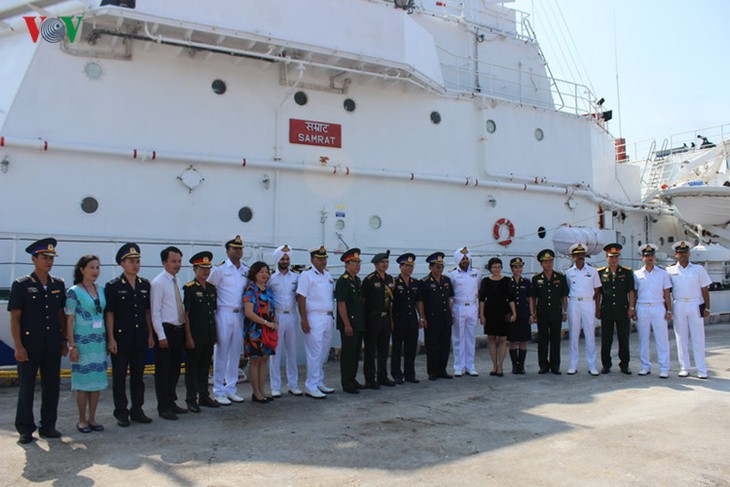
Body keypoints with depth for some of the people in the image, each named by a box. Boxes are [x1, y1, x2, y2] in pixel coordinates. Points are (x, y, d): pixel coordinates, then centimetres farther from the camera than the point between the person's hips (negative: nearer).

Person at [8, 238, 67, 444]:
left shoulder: (58, 284, 8)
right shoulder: (21, 285, -4)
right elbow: (15, 318, -6)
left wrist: (64, 341, 9)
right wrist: (18, 347, -11)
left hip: (53, 346, 4)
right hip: (30, 346, -4)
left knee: (52, 387, 9)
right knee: (26, 388, 4)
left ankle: (48, 426, 21)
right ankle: (25, 430, 16)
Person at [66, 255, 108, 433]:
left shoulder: (101, 291, 9)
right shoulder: (73, 292, -6)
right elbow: (69, 320, -7)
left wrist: (108, 340, 12)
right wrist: (72, 346, -11)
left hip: (99, 341, 5)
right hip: (82, 341, -5)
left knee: (97, 381, 8)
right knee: (83, 382, 1)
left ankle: (92, 418, 19)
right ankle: (82, 420, 13)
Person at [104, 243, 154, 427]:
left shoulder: (145, 285, 8)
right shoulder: (113, 286, -6)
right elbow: (109, 313, -7)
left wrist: (150, 334, 9)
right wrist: (111, 338, -11)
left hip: (140, 338, 4)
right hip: (120, 338, -4)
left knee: (138, 376, 11)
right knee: (119, 377, 5)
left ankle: (137, 410, 21)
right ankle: (121, 412, 15)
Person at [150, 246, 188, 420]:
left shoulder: (177, 281, 11)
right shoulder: (158, 283, -12)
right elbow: (155, 312, -15)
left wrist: (184, 330, 10)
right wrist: (161, 336, -17)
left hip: (179, 330, 8)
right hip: (165, 330, -7)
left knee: (175, 369, 15)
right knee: (163, 371, 2)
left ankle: (171, 402, 27)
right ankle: (163, 407, 11)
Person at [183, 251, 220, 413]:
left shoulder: (212, 288, 10)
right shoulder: (189, 288, -9)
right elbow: (185, 314, -11)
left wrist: (214, 333, 13)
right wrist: (188, 337, -14)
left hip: (209, 337, 6)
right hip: (194, 337, -6)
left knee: (205, 368, 15)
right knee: (192, 368, 4)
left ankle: (204, 397, 25)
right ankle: (191, 400, 13)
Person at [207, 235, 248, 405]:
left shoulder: (246, 270, 11)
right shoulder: (219, 269, -5)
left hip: (240, 315, 5)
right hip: (224, 314, -5)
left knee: (236, 353, 10)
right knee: (221, 354, -1)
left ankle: (230, 389, 20)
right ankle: (218, 392, 7)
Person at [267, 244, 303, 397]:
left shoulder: (296, 277, 9)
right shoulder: (270, 278, 2)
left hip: (292, 316, 3)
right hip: (276, 317, -2)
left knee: (292, 351, 8)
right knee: (275, 352, 0)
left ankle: (293, 384, 17)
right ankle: (275, 387, 8)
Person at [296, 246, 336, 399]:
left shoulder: (328, 275, 15)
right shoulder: (306, 275, -7)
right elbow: (301, 298, -12)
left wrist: (331, 317, 16)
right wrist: (304, 320, -16)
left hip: (328, 318, 7)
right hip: (314, 318, -7)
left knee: (324, 353, 13)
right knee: (315, 353, -7)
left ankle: (319, 383, 24)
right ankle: (311, 387, 1)